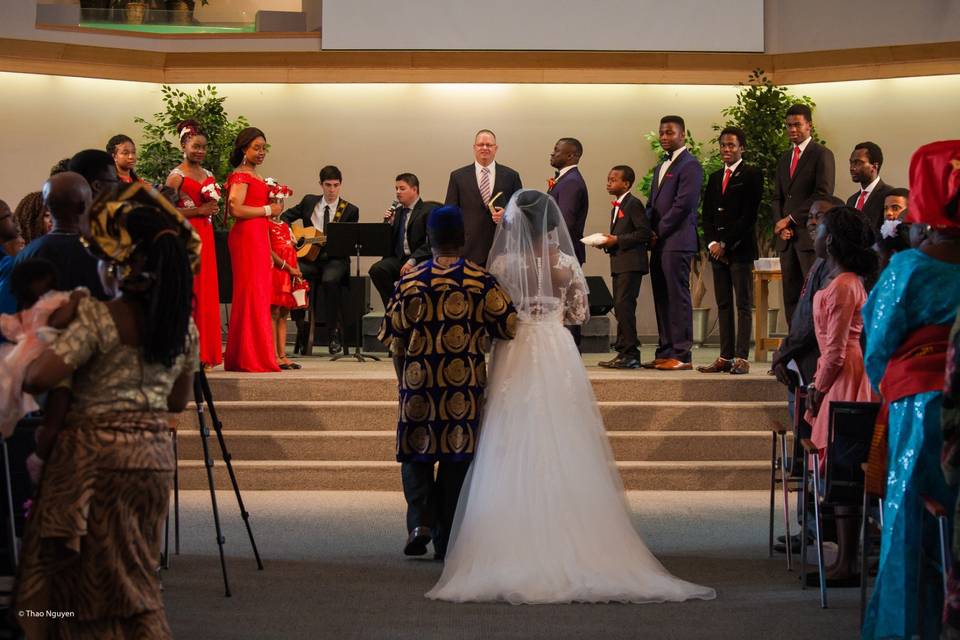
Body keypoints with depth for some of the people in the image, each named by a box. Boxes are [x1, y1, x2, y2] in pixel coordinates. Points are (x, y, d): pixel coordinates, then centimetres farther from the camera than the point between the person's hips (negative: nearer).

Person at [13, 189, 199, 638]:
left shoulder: (98, 318, -14)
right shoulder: (184, 326, 5)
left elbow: (37, 378, -18)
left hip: (97, 454, -6)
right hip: (155, 454, 6)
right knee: (134, 579, 15)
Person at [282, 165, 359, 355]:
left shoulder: (350, 210, 5)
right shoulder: (309, 202, 13)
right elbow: (286, 217, 21)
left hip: (335, 259, -2)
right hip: (308, 256, 2)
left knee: (329, 280, -37)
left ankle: (334, 336, -24)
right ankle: (302, 331, -11)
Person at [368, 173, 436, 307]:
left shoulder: (429, 210, -1)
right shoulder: (397, 211, 19)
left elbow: (431, 243, -11)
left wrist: (413, 260, -21)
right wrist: (388, 223, 0)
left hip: (420, 260, -6)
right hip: (398, 258, 6)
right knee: (376, 269, -23)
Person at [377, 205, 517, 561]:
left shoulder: (410, 282, -1)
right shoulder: (482, 282, -3)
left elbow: (395, 342, 2)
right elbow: (510, 327, -1)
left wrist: (404, 382, 14)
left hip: (418, 383, 0)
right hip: (465, 385, 0)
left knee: (416, 454, 14)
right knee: (456, 457, 7)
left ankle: (419, 521, -6)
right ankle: (445, 541, 9)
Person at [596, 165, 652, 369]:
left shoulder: (633, 204, -9)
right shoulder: (616, 207, 21)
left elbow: (644, 233, -16)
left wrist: (616, 240, -17)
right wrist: (607, 243, 7)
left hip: (631, 264, -10)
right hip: (619, 264, 10)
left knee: (624, 305, -15)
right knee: (620, 308, 10)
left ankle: (630, 354, -16)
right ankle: (623, 352, 14)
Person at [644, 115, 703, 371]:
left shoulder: (689, 165, -7)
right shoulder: (662, 166, 22)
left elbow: (683, 203, -15)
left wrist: (659, 231, -12)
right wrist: (649, 230, 5)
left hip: (677, 241, -9)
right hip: (659, 242, 9)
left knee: (677, 297, -8)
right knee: (662, 299, 9)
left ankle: (682, 355, -7)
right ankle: (665, 352, 13)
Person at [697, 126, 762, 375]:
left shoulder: (751, 175, -2)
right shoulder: (715, 178, 18)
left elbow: (749, 214, -10)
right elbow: (707, 214, 16)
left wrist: (725, 243, -12)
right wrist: (712, 243, 0)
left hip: (740, 249, -6)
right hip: (718, 249, 6)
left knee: (743, 305, -5)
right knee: (723, 305, 6)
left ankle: (741, 358, -7)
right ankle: (725, 357, 7)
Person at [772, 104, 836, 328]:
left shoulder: (822, 154, -1)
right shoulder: (785, 158, 20)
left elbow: (823, 194, -10)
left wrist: (791, 219, -10)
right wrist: (780, 224, 0)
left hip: (810, 234, -7)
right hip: (787, 238, 7)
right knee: (791, 297, 4)